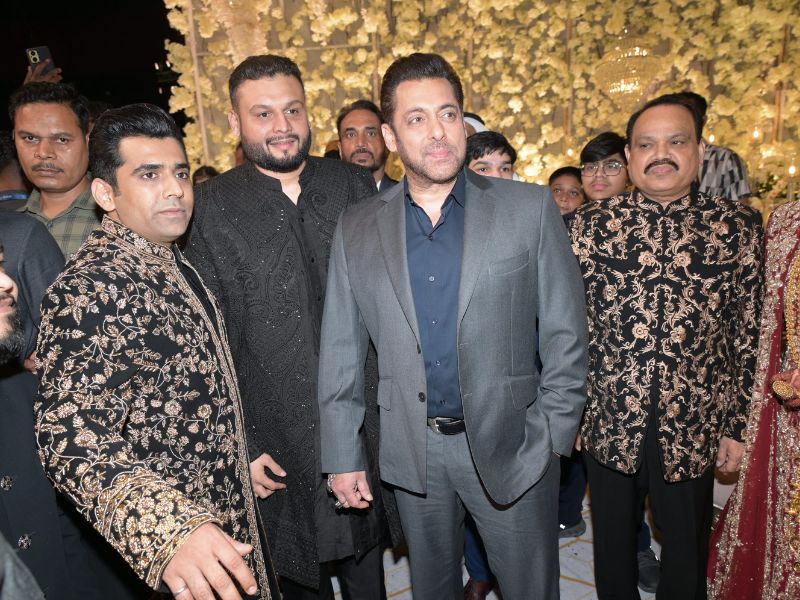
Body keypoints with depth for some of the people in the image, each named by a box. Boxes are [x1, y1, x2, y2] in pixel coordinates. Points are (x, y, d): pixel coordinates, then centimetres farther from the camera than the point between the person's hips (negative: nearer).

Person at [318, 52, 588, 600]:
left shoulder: (530, 209, -6)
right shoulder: (357, 229, 0)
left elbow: (565, 336, -4)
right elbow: (340, 354, 2)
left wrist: (550, 439, -7)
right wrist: (342, 456, 2)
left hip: (509, 446, -1)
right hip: (411, 451, 2)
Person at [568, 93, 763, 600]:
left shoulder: (739, 226, -2)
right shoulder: (592, 225, -4)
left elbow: (747, 334, 2)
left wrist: (736, 424, 2)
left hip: (694, 426, 0)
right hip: (609, 421, 0)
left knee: (688, 552, 18)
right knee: (613, 543, 20)